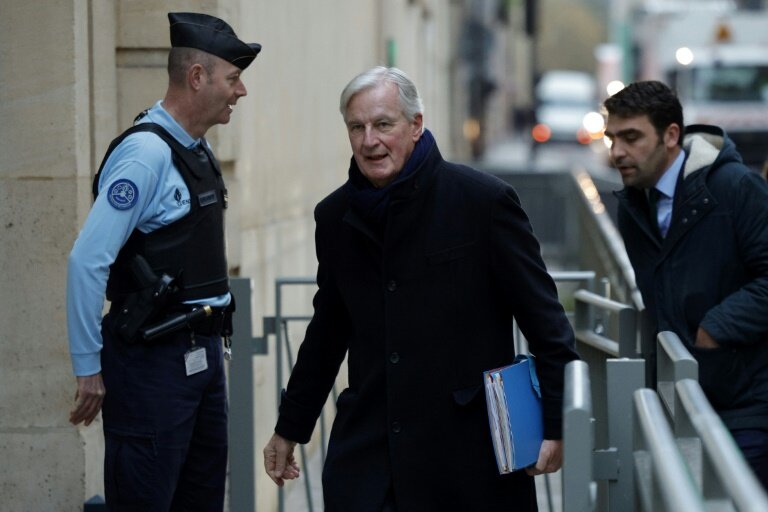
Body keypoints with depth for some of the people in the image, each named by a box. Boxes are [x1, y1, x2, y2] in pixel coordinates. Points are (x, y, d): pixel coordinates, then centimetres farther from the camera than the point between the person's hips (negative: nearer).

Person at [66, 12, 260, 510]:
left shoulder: (199, 151, 11)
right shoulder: (146, 154, -17)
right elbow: (88, 262, -21)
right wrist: (89, 370, -17)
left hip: (203, 353, 9)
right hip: (153, 359, -9)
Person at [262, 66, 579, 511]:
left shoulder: (484, 200, -6)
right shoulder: (336, 216, 9)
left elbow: (544, 318, -3)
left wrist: (556, 423, -7)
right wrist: (291, 427, 24)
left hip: (470, 447, -3)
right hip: (367, 451, 3)